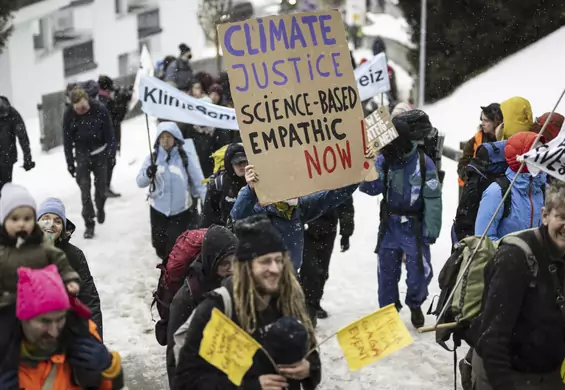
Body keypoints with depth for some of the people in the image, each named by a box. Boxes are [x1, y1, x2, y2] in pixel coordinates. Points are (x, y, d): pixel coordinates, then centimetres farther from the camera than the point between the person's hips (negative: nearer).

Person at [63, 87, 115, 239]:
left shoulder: (100, 109, -15)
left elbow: (109, 132, -5)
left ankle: (100, 208, 39)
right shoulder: (69, 114, -13)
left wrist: (111, 151, -5)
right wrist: (70, 162, -4)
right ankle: (89, 223, 4)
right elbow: (67, 140, -5)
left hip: (100, 153, 0)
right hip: (82, 154, 0)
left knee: (101, 187, 9)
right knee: (85, 189, -3)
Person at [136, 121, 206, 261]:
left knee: (175, 246, -5)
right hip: (158, 210, 2)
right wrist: (148, 174, -23)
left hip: (180, 210, -2)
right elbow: (140, 182, -2)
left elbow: (198, 181, -4)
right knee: (159, 244, 12)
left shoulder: (185, 157, -4)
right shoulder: (152, 158, 0)